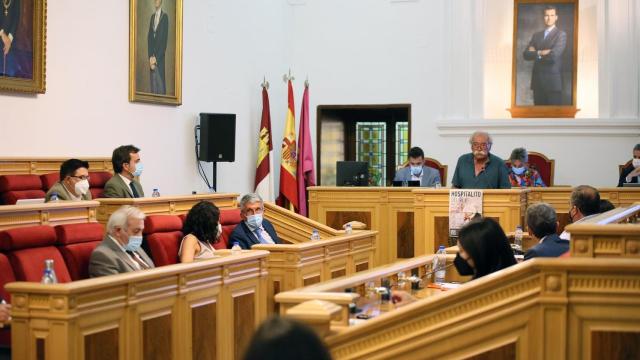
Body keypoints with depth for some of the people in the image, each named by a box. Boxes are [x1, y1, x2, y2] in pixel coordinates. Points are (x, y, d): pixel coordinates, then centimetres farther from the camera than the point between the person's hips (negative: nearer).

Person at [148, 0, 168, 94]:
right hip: (152, 56, 6)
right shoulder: (152, 16, 15)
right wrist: (151, 56, -2)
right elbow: (149, 37, 11)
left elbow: (164, 39, -11)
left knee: (160, 82, -8)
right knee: (153, 81, 6)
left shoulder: (165, 16, -6)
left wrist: (156, 57, -13)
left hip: (160, 57, -6)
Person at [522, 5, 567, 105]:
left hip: (553, 81, -5)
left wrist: (536, 53, -2)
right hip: (537, 81, 5)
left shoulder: (561, 34, -1)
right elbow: (526, 55, 5)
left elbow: (554, 55, -15)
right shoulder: (536, 35, 16)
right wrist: (540, 53, -10)